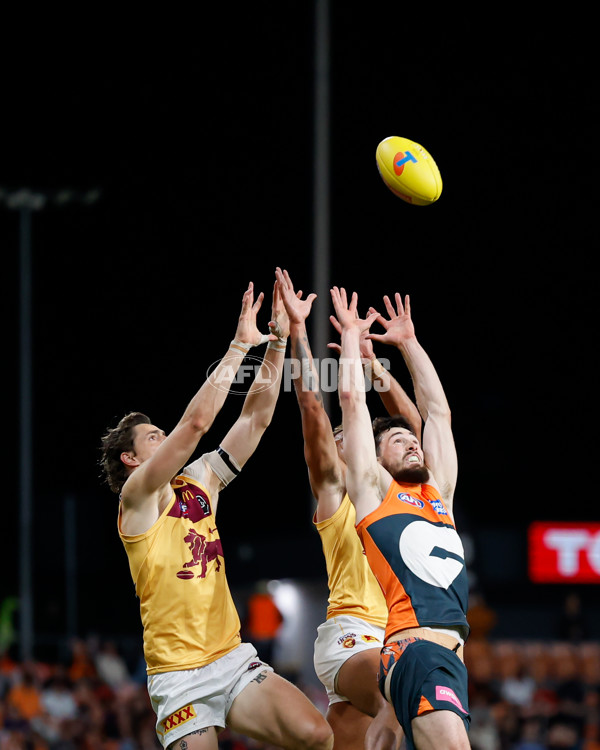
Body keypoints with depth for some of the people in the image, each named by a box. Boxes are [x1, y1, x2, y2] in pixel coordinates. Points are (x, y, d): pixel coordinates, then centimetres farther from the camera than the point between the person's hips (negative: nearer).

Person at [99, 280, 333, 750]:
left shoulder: (201, 481, 16)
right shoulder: (138, 496, -4)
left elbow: (256, 417, 13)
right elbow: (197, 421, -15)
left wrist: (278, 342, 6)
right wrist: (240, 346, -12)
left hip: (234, 659, 5)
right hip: (181, 675, -5)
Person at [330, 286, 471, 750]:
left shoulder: (438, 492, 27)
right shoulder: (373, 490, 12)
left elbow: (437, 410, 33)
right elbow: (353, 400, 11)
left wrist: (408, 341, 36)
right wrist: (351, 336, 23)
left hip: (452, 654, 7)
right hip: (415, 646, -7)